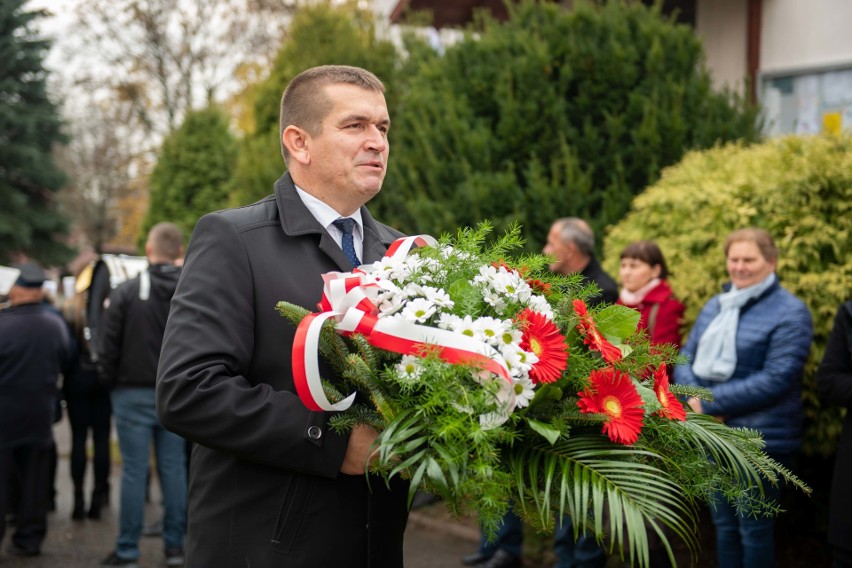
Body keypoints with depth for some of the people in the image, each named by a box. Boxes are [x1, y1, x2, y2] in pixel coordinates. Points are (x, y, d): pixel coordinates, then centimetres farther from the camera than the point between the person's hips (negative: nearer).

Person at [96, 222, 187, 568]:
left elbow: (107, 346, -7)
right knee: (173, 468, 9)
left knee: (134, 471, 1)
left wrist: (109, 383, 8)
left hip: (133, 393, -3)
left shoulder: (126, 292, -9)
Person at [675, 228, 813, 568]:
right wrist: (694, 400, -13)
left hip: (761, 440, -6)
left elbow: (776, 379, -17)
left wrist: (710, 401, -17)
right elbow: (687, 357, 9)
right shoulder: (716, 305, 11)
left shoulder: (789, 313, -9)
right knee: (723, 523, 15)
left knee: (753, 529, 2)